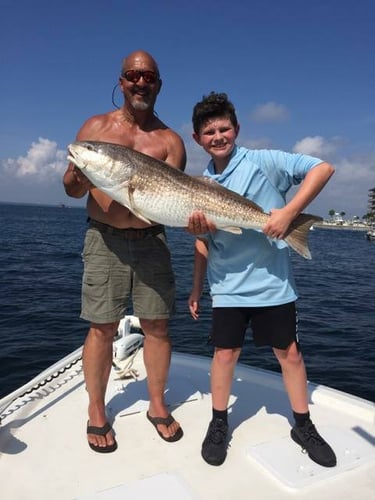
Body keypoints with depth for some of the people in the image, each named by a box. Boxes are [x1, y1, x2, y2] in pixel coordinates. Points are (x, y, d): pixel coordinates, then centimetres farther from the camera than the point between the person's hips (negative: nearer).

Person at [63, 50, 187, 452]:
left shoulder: (170, 140, 7)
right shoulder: (96, 127, 6)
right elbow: (72, 188, 4)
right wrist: (76, 181, -19)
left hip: (151, 240, 2)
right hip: (104, 239, -1)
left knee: (157, 325, 5)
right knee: (103, 327, 1)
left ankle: (157, 406, 24)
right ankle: (96, 414, 20)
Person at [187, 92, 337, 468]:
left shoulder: (262, 162, -8)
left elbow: (322, 168, -15)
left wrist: (288, 212, -24)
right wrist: (196, 287, 7)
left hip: (272, 282, -2)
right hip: (227, 287, 3)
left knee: (289, 352, 9)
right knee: (225, 352, 8)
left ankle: (303, 426, 29)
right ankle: (218, 425, 28)